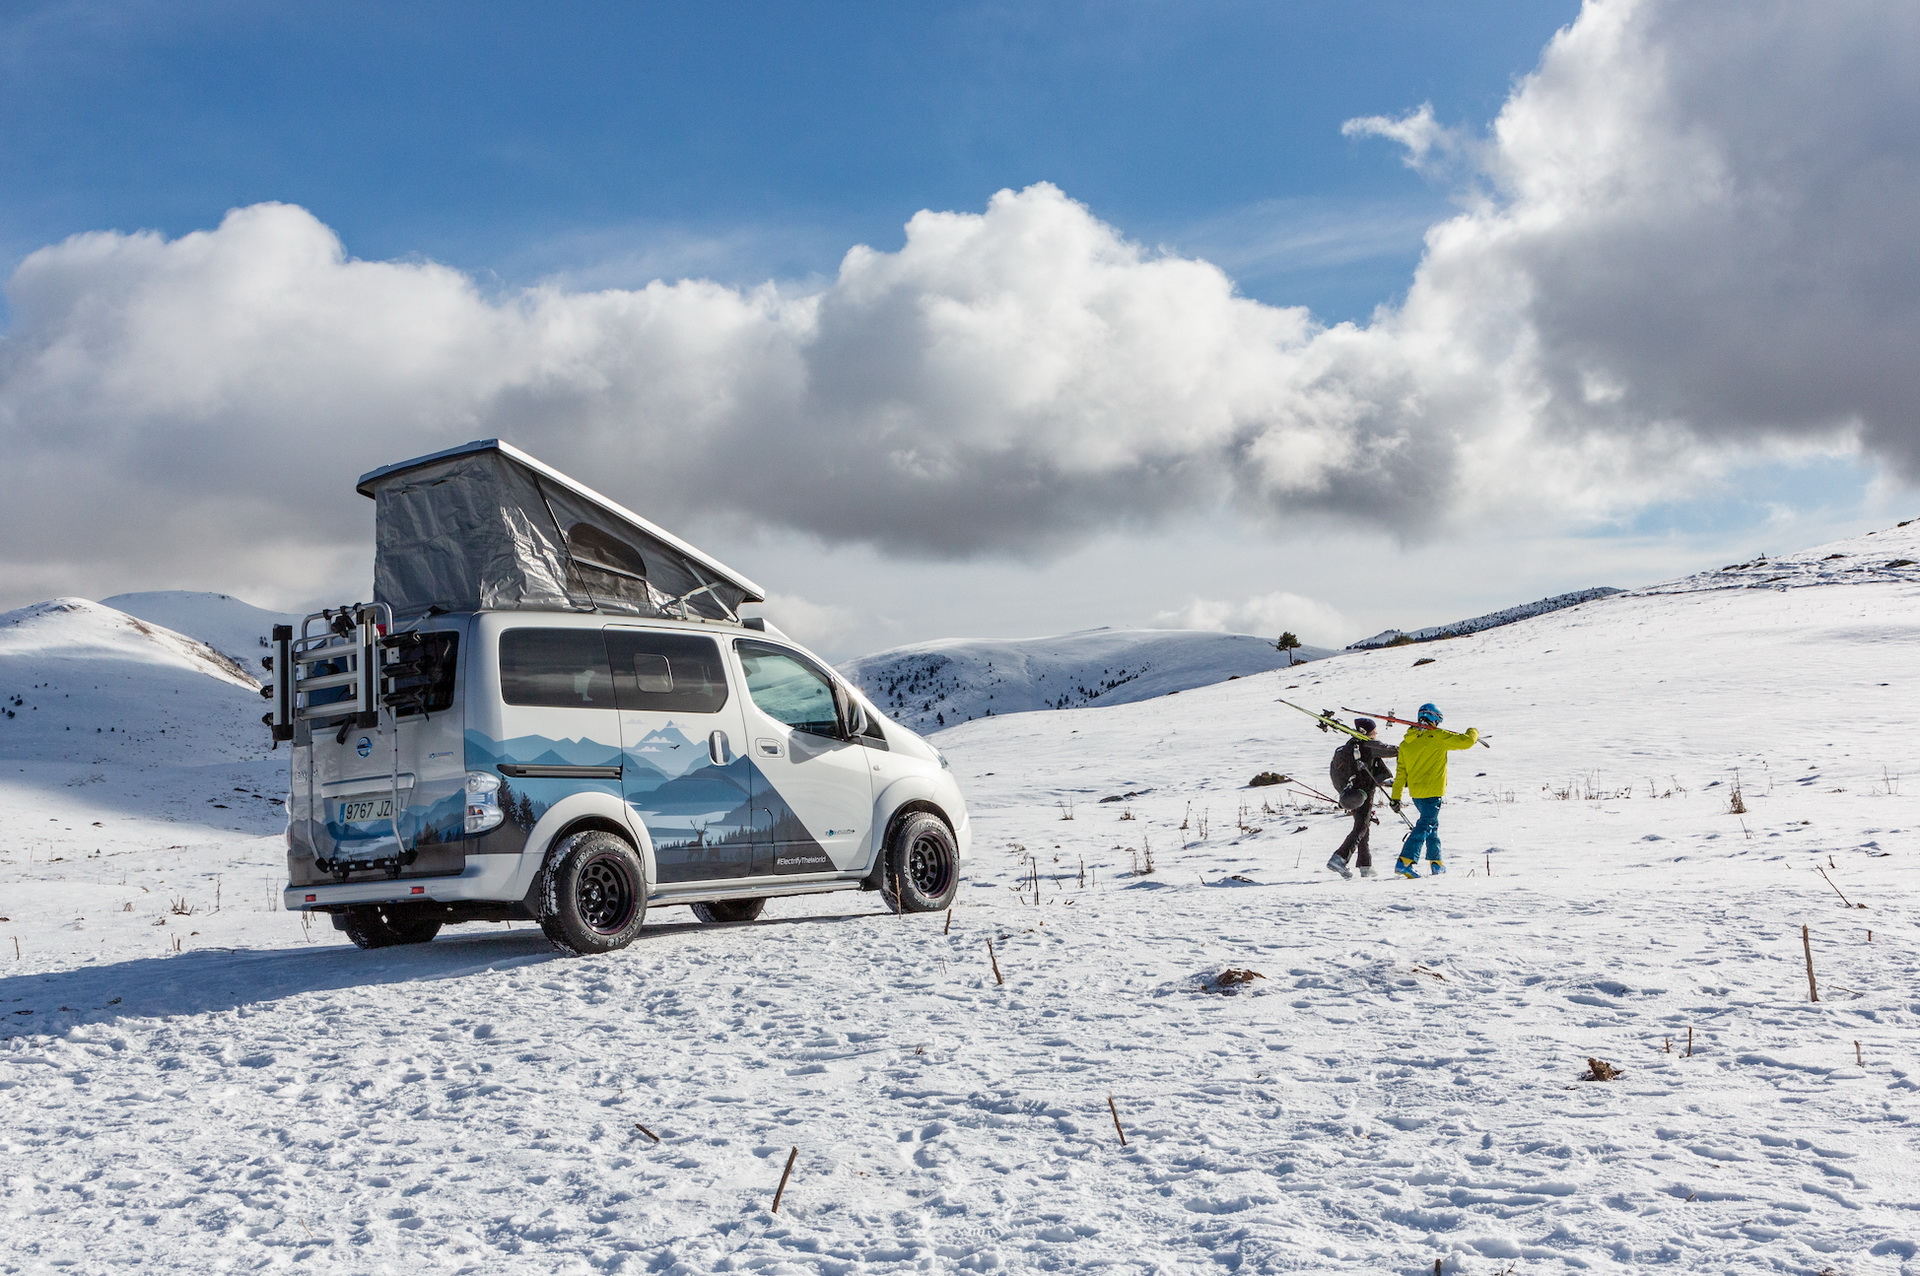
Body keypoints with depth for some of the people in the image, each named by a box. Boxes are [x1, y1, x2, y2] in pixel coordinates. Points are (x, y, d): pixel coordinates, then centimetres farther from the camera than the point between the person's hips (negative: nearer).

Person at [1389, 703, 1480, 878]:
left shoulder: (1406, 742, 8)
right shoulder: (1438, 737, -10)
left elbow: (1400, 771, 9)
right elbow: (1466, 742, -10)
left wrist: (1395, 797, 12)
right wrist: (1473, 732, 14)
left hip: (1415, 792, 7)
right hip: (1432, 791, -7)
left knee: (1432, 824, 21)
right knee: (1424, 827, -7)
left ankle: (1436, 863, 24)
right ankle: (1405, 862, -18)